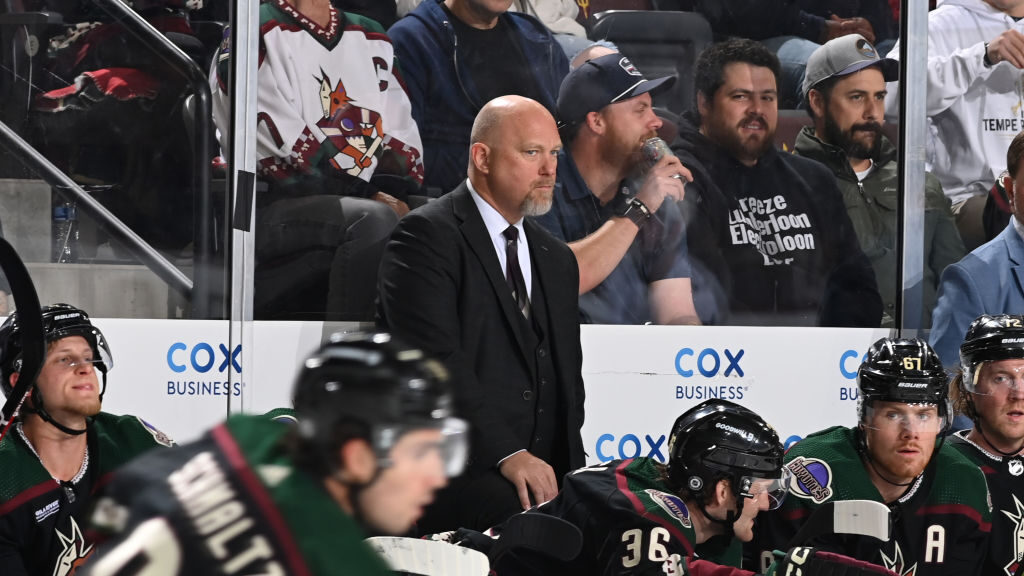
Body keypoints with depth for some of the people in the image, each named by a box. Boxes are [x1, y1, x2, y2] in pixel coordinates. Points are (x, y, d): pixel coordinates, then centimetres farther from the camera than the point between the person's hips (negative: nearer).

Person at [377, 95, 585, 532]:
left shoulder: (557, 260, 24)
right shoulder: (426, 235, -2)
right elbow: (435, 361, -14)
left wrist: (571, 471, 7)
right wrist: (507, 455, -21)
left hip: (540, 471, 7)